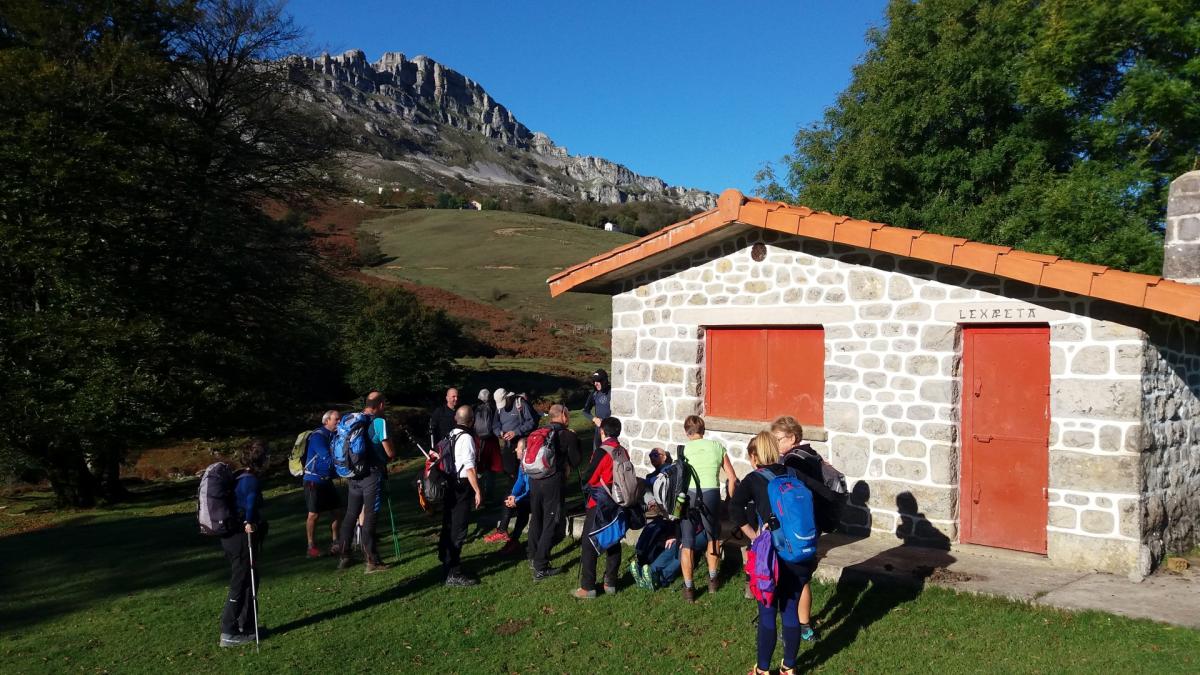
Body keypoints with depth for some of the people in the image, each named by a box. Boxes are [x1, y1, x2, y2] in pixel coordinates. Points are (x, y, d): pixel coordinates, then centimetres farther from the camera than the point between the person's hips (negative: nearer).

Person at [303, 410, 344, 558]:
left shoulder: (333, 435, 10)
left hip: (327, 480, 8)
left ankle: (334, 543, 20)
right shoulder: (317, 436, -16)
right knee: (314, 514, -2)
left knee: (338, 511, 7)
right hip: (314, 480, -8)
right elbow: (328, 458, -25)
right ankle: (312, 547, 10)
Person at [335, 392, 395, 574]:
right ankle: (372, 561, -2)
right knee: (369, 518, -4)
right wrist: (385, 457, 11)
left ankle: (344, 557, 24)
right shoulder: (380, 422, -11)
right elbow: (391, 453, -11)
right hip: (373, 475, -6)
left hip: (354, 475, 6)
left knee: (350, 515, 15)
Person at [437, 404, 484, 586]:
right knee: (458, 530, -5)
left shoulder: (449, 436, 10)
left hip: (448, 484, 9)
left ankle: (446, 560, 41)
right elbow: (470, 468, -19)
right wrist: (477, 491, -15)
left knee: (448, 525, 22)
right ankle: (453, 573, -3)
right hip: (462, 487, -9)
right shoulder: (466, 438, -15)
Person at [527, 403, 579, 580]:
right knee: (550, 523, 0)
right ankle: (540, 568, 0)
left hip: (534, 479, 6)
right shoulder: (568, 435, -5)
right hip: (554, 482, -6)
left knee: (536, 518, 22)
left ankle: (534, 557, 38)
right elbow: (575, 459, 1)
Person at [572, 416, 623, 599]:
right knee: (613, 542, 14)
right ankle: (610, 583, 19)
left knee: (589, 545, 1)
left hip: (598, 505, -6)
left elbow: (588, 478, -13)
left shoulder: (602, 452, -17)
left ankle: (587, 587, 1)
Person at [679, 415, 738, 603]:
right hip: (711, 494, 1)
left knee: (687, 543, 8)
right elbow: (732, 478, 10)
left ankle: (688, 588, 10)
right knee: (714, 538, 24)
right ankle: (712, 580, 33)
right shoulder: (717, 446, 11)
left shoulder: (684, 449, 8)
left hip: (689, 495, -1)